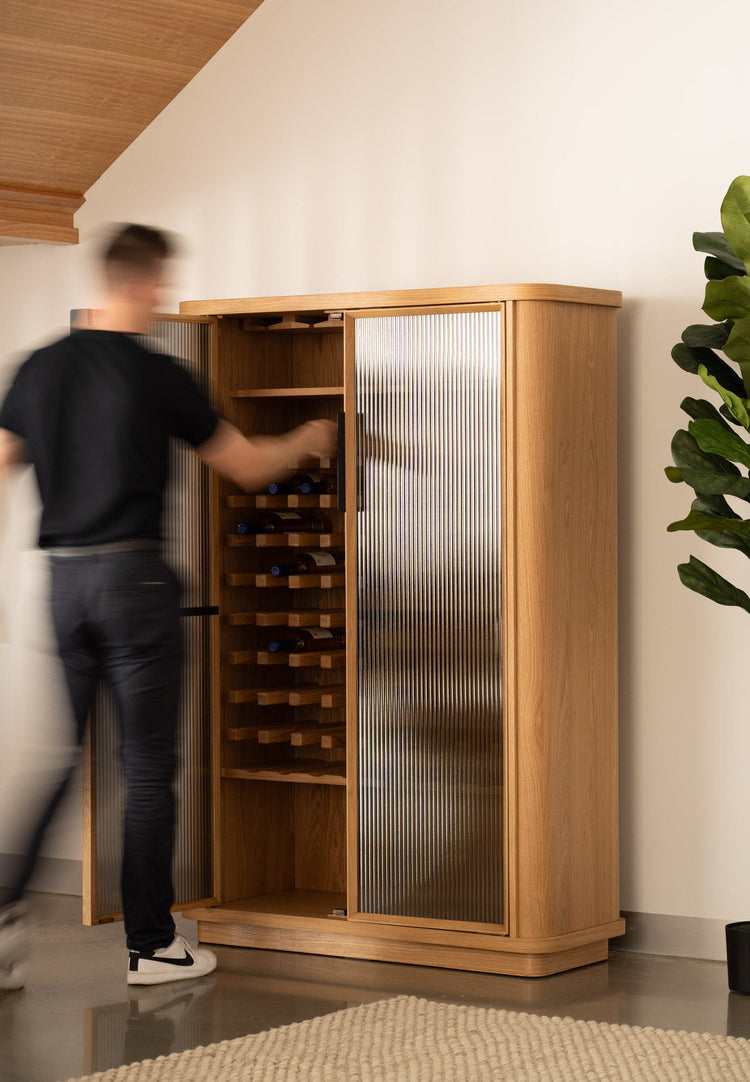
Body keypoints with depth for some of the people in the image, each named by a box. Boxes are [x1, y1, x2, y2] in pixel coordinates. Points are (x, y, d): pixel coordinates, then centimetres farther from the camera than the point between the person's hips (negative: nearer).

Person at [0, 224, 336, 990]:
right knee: (149, 766, 3)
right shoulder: (156, 376, -7)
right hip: (132, 578, -5)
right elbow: (245, 467, 2)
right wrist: (307, 441, 21)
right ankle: (150, 944, 9)